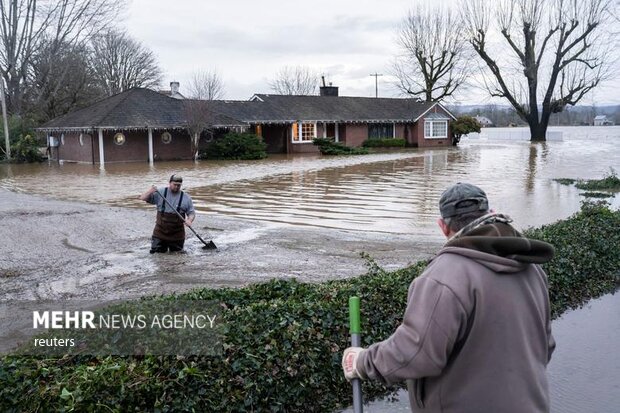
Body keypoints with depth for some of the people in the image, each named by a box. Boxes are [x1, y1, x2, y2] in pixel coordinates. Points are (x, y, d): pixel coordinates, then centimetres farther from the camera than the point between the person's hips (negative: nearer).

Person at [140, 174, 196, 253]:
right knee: (156, 253, 3)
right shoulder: (160, 192, 0)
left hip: (177, 234, 0)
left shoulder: (186, 197, 1)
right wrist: (150, 191, -20)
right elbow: (143, 198, 0)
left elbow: (191, 213, 3)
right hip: (160, 232, 0)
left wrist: (189, 220, -18)